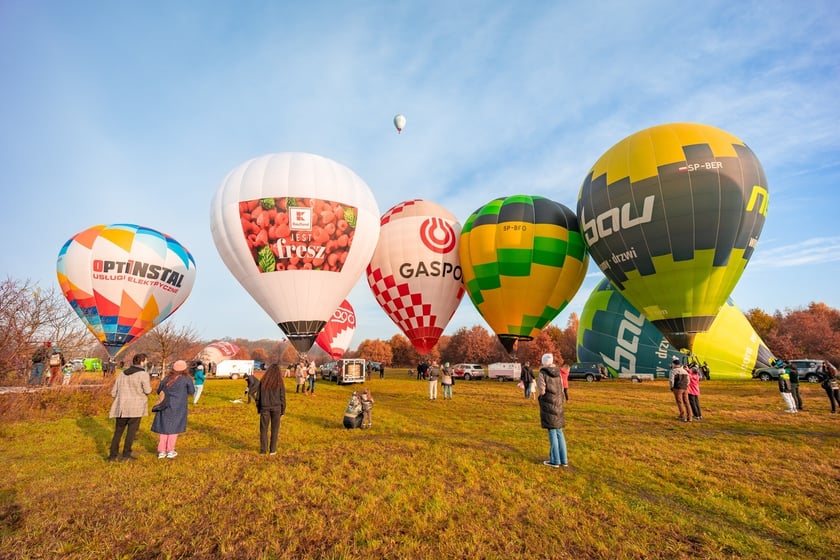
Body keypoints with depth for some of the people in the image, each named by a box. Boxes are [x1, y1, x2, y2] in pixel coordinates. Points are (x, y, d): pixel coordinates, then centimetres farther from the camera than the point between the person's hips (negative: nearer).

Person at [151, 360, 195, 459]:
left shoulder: (166, 378, 4)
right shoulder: (186, 379, -9)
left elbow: (159, 391, 13)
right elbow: (192, 391, 0)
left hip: (164, 407, 4)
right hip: (178, 408, -4)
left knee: (163, 428, 12)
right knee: (174, 428, 8)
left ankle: (161, 451, 15)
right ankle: (170, 451, 12)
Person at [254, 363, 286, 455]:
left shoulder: (262, 382, 0)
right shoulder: (280, 382, -5)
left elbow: (258, 396, 3)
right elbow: (282, 398, -3)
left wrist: (259, 409, 13)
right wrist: (282, 412, 5)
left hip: (265, 408, 1)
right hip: (276, 408, -1)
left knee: (264, 429, 10)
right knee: (274, 429, 9)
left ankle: (263, 450, 14)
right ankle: (272, 450, 12)